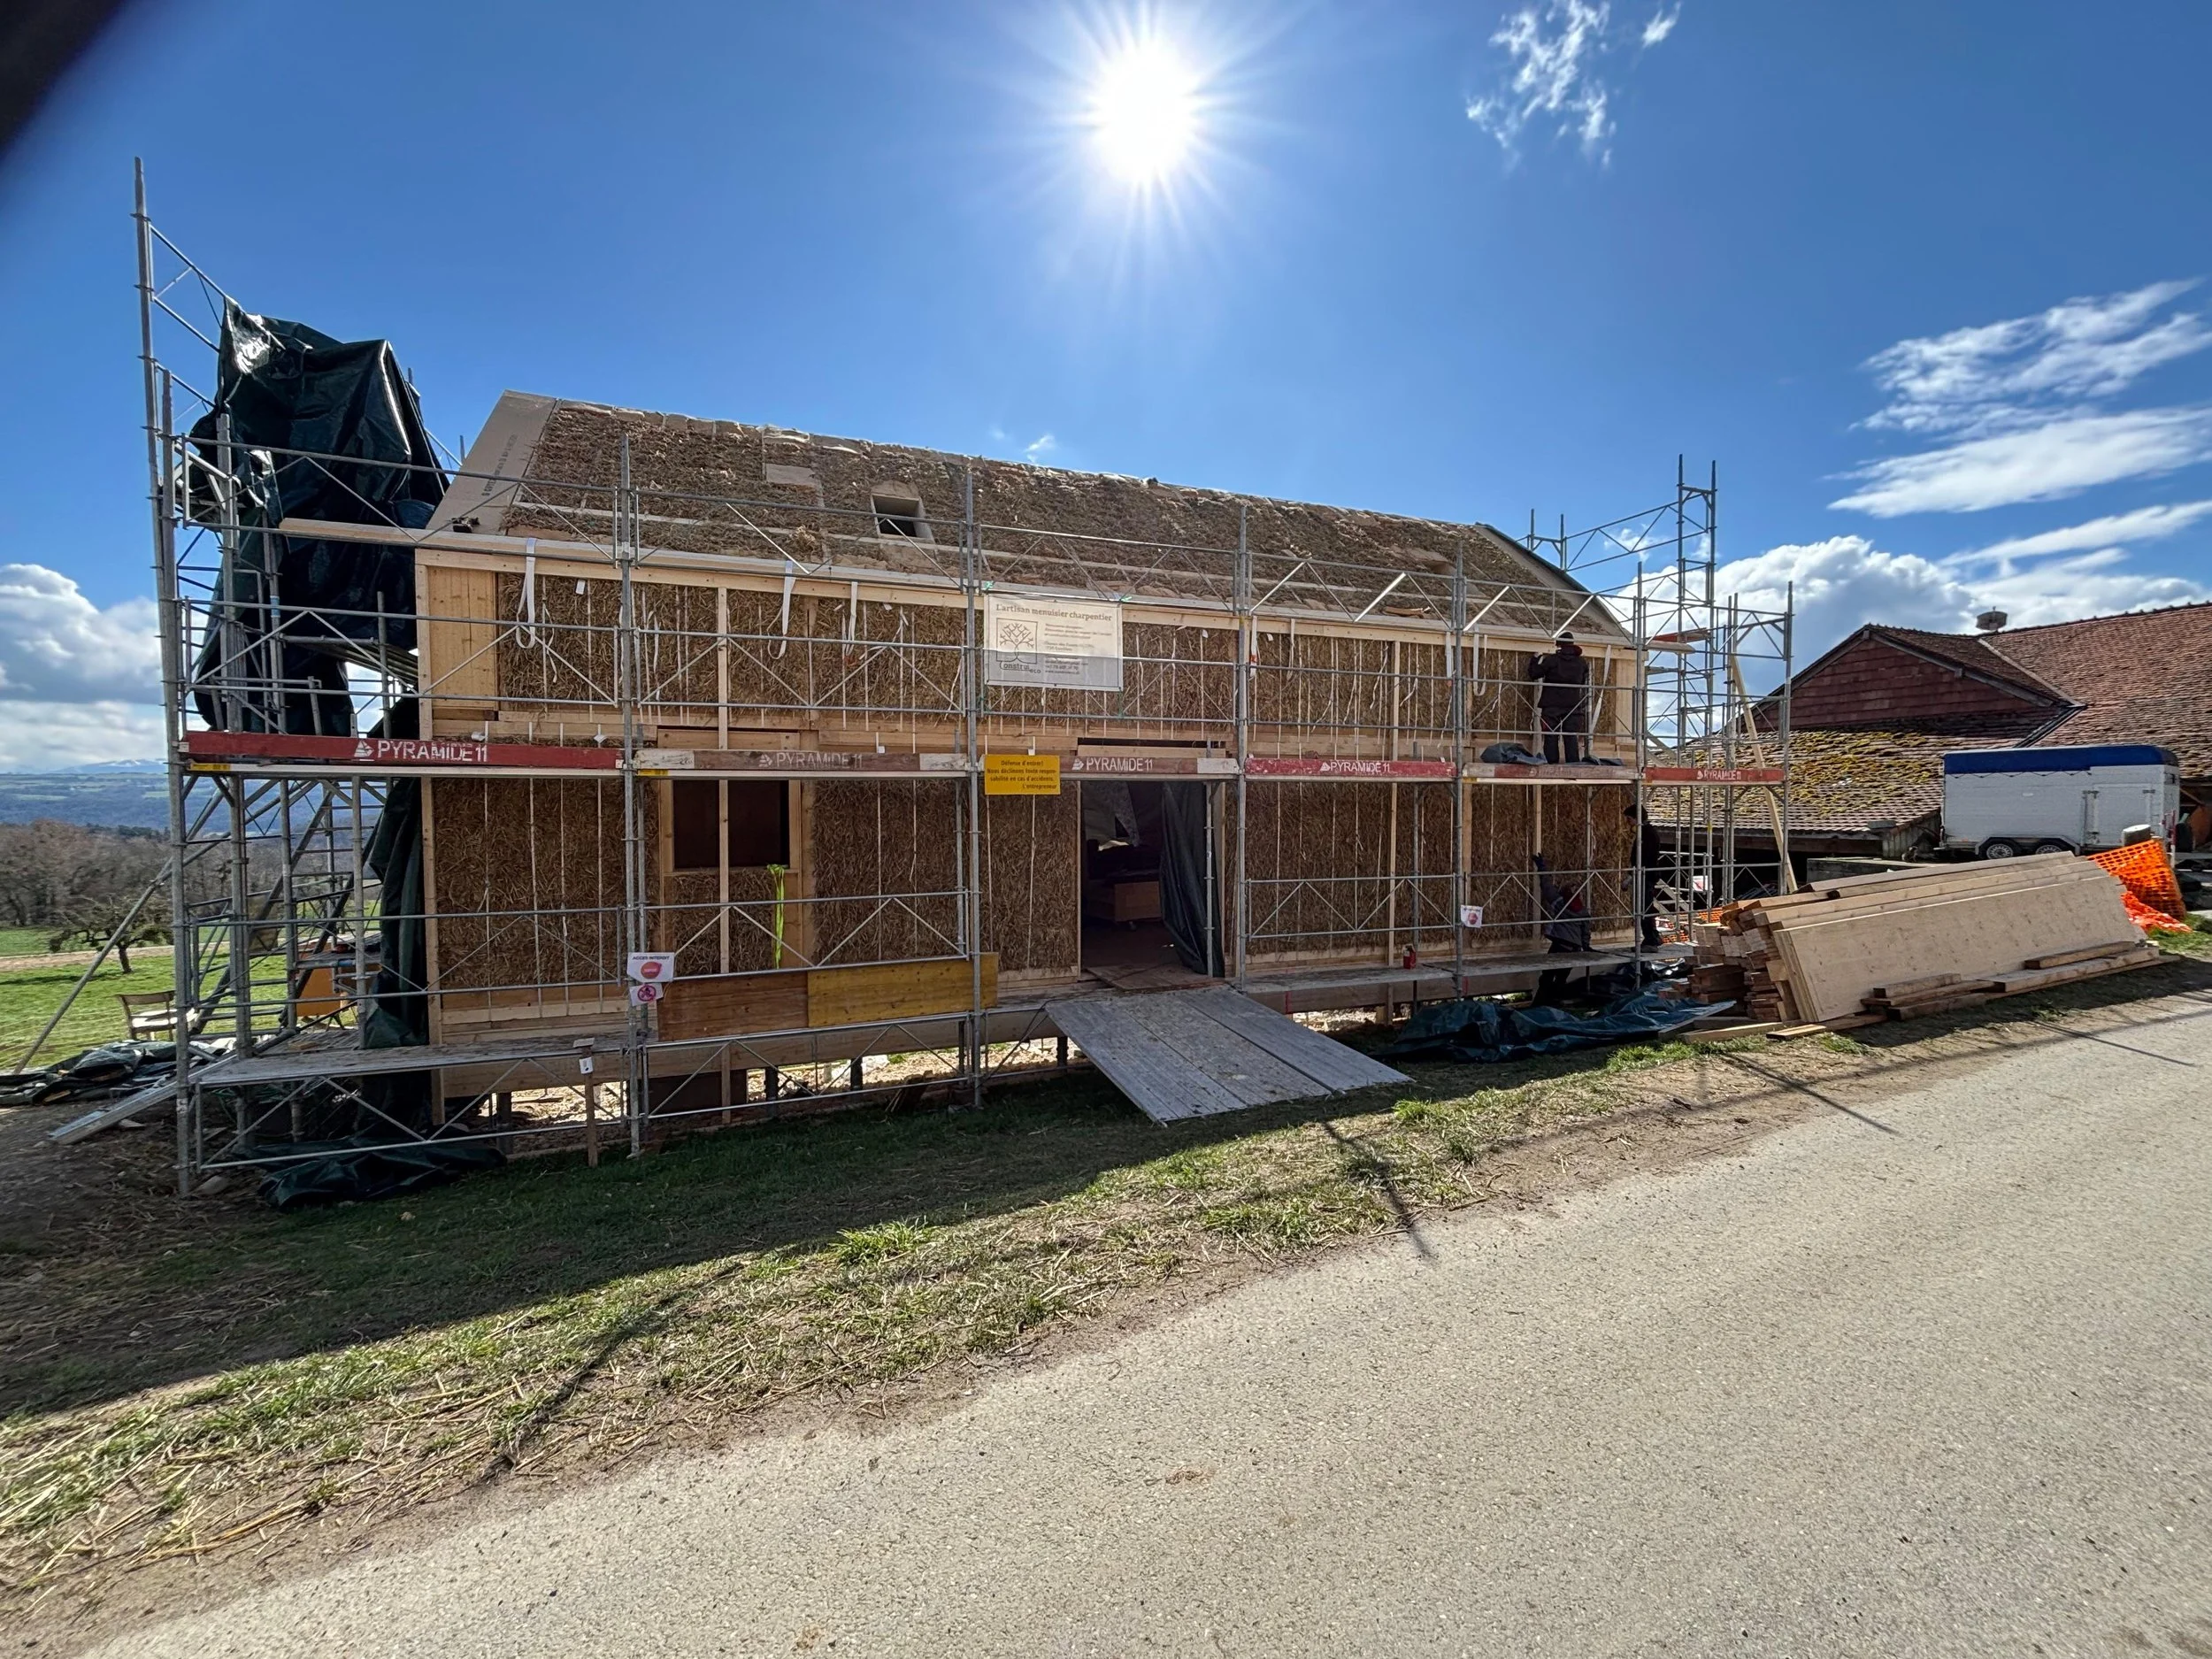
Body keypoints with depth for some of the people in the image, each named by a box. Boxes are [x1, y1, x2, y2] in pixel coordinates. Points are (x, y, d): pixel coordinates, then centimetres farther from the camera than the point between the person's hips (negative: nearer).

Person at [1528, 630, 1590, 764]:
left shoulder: (1551, 659, -8)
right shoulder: (1581, 662, 6)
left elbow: (1533, 674, -2)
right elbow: (1583, 683, 18)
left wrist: (1535, 659, 11)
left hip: (1552, 706, -3)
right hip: (1573, 706, 3)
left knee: (1551, 738, 0)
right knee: (1571, 738, 4)